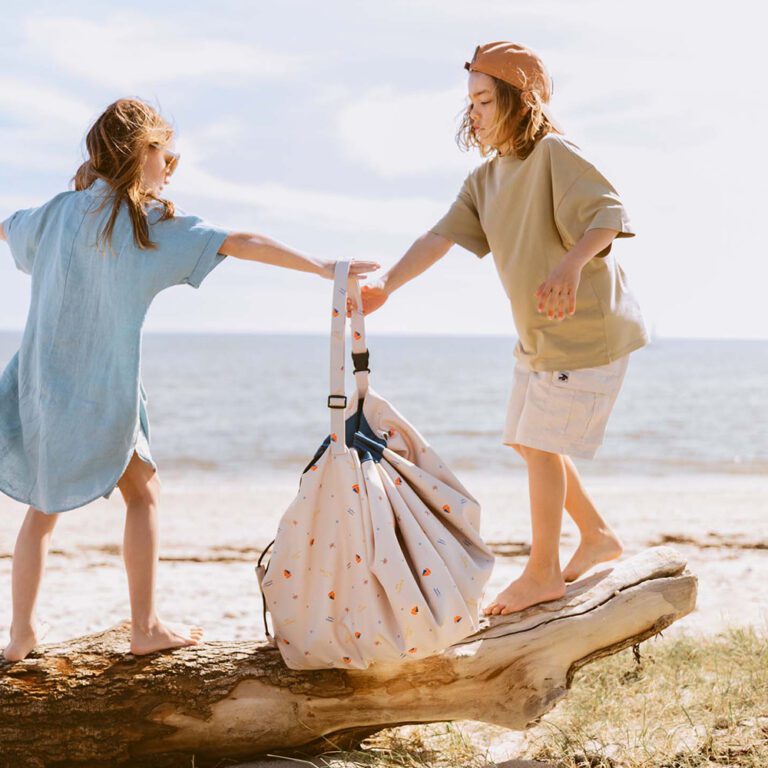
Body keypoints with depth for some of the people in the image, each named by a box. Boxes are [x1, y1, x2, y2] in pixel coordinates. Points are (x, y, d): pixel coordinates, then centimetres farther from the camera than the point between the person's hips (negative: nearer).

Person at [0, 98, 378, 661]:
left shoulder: (60, 211, 7)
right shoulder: (152, 221, -8)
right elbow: (243, 244, -13)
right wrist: (323, 268, -11)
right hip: (102, 389, -5)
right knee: (142, 493, 12)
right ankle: (146, 628, 13)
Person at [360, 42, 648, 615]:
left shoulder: (555, 155, -16)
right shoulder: (485, 180, 8)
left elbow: (609, 213, -28)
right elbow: (441, 237, -3)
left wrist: (573, 263, -47)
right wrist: (387, 285, -18)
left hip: (587, 329, -9)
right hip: (538, 334, 9)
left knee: (541, 444, -6)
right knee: (531, 441, 15)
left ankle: (543, 573, 7)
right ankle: (597, 536, 30)